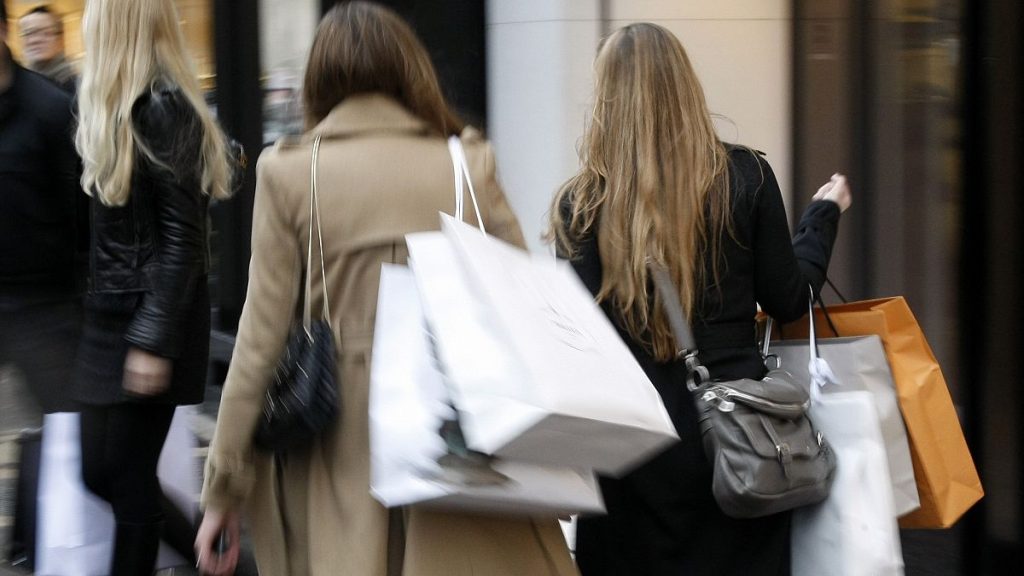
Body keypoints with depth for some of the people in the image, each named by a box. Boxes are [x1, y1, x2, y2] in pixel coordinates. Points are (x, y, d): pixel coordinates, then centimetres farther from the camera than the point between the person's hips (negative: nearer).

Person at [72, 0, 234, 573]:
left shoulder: (163, 108, -16)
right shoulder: (122, 106, 12)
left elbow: (183, 238, -19)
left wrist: (154, 340, -21)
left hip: (151, 321, -9)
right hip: (112, 317, 9)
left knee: (127, 477, -2)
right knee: (104, 470, 12)